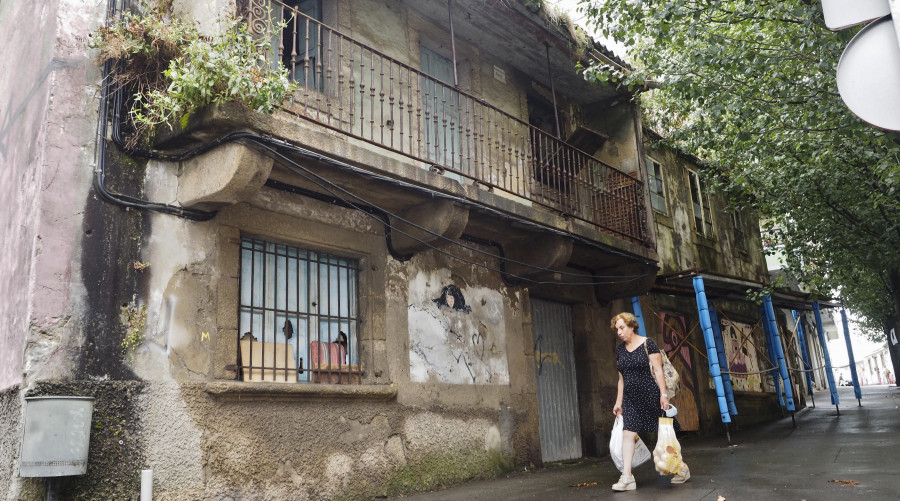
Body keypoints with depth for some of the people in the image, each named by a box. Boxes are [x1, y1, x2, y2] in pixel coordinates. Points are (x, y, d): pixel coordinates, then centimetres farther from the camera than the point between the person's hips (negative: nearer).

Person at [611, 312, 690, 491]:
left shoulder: (647, 343, -7)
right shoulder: (620, 350, 9)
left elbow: (658, 370, -10)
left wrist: (663, 394, -15)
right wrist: (618, 402, 12)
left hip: (651, 395, -5)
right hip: (631, 398, 5)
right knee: (628, 433, -7)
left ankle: (681, 467, 27)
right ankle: (627, 477, -9)